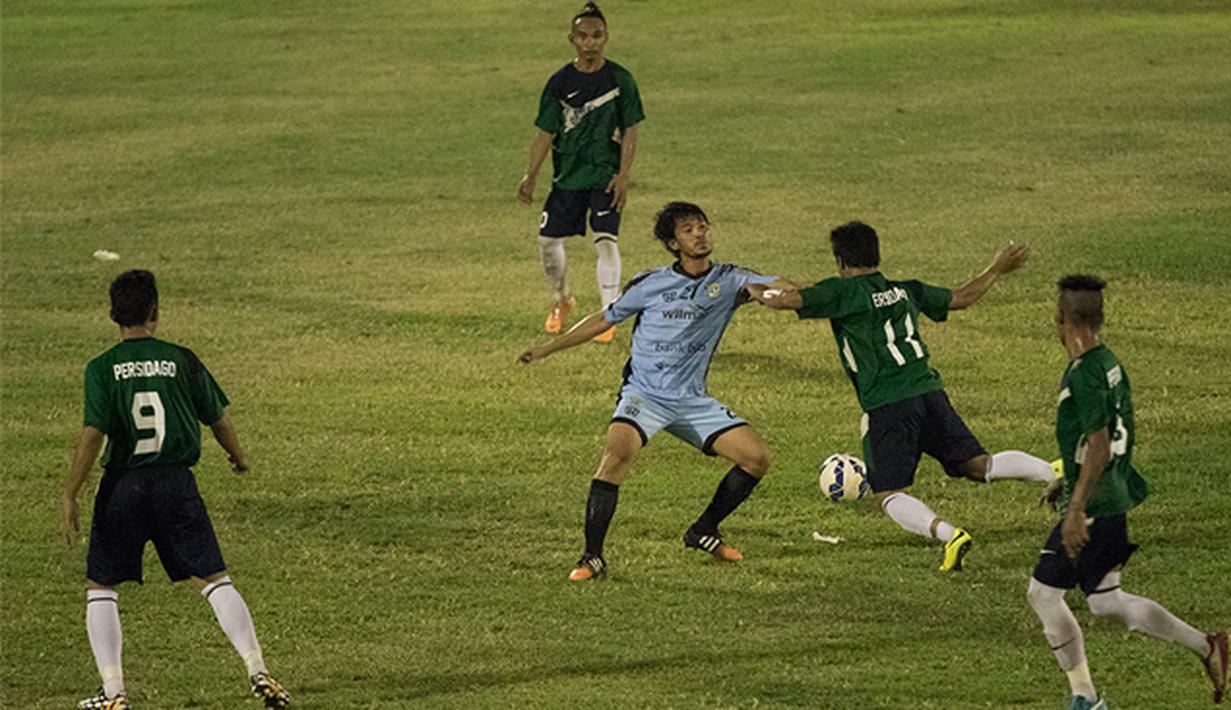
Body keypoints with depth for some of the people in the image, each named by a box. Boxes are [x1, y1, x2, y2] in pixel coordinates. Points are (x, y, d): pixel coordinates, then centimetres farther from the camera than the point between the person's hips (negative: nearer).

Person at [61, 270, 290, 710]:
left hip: (122, 486, -1)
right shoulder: (181, 361, 0)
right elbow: (217, 419, 9)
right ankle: (257, 669, -8)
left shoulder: (102, 369, -5)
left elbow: (93, 435, -13)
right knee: (214, 580, 5)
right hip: (176, 483, 1)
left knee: (100, 587, 12)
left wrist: (70, 496, -9)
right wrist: (239, 456, 29)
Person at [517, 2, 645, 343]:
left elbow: (630, 132, -1)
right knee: (548, 238, 7)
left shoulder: (620, 80, -5)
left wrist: (623, 175, -10)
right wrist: (531, 176, -7)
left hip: (606, 177, -3)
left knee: (606, 240, -14)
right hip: (568, 175, 3)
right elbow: (545, 134, 1)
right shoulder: (560, 82, -2)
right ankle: (561, 300, 33)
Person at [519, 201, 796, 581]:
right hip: (644, 392, -3)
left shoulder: (728, 280, 2)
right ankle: (592, 556, -25)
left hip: (693, 400, 3)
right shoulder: (650, 285, -1)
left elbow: (780, 287, -13)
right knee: (618, 453, -31)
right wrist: (548, 349, 12)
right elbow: (604, 319, 12)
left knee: (757, 457, -5)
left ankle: (704, 531, 16)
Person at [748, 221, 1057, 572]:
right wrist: (997, 269, 44)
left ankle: (948, 534, -26)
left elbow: (786, 300, -10)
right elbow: (961, 298, 28)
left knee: (889, 495, 0)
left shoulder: (842, 292, -2)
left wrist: (758, 291, 13)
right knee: (979, 466, 6)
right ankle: (1057, 472, -16)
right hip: (929, 393, 5)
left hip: (887, 407, -5)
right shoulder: (906, 290, 16)